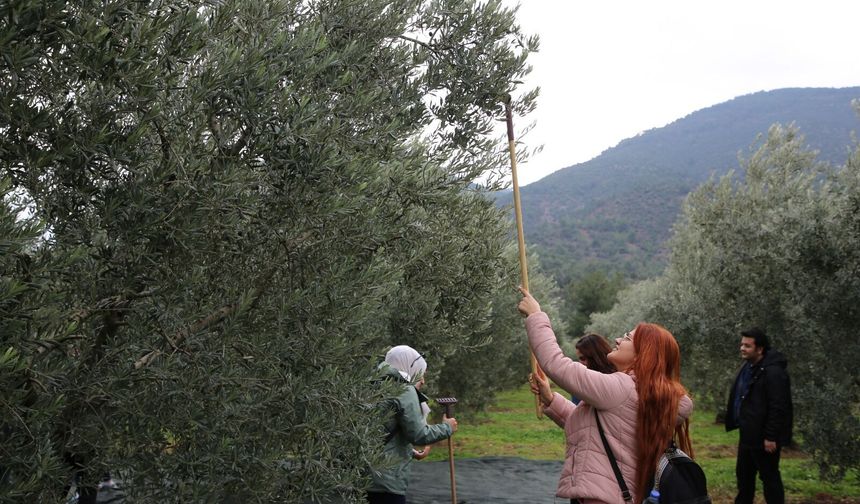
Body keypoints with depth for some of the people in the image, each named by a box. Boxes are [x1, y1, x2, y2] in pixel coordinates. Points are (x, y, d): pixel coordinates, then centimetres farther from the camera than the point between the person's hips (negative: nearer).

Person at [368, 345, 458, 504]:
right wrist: (447, 427, 1)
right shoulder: (405, 391, -10)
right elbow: (418, 435, -14)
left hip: (368, 477, 9)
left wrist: (409, 452, 23)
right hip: (387, 482, -8)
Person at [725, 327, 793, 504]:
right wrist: (738, 423, 16)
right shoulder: (748, 367, 10)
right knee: (743, 474, 19)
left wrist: (771, 437, -23)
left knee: (769, 477, 2)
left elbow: (778, 408, -23)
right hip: (748, 434, 10)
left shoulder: (773, 372, -20)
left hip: (763, 437, -10)